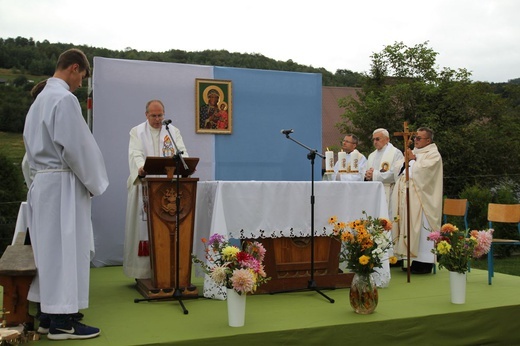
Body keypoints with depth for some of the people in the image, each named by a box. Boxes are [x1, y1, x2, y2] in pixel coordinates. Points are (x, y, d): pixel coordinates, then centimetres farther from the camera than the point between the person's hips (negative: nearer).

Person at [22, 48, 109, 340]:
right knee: (66, 249, -4)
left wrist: (35, 181, 19)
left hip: (42, 182, 10)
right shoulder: (64, 98, -14)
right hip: (62, 183, -9)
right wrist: (94, 182, -7)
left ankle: (48, 315, 19)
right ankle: (61, 321, 1)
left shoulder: (41, 97, 17)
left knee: (50, 249, 12)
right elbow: (76, 146, -18)